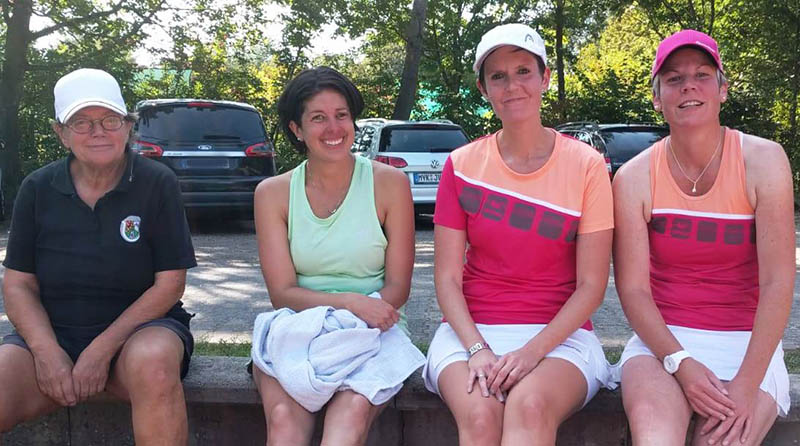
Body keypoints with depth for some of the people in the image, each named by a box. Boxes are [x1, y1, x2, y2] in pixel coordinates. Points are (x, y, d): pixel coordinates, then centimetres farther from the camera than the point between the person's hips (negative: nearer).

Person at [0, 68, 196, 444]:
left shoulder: (157, 184, -1)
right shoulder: (37, 189, 7)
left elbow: (170, 283, -4)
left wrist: (103, 349, -14)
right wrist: (47, 352, -13)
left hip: (139, 328, -1)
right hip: (51, 333, 2)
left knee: (154, 363, -36)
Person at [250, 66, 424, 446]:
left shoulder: (389, 183, 3)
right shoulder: (272, 193, 6)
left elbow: (398, 285, 2)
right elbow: (282, 293, 0)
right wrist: (350, 302, -19)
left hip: (372, 332, -1)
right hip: (296, 333, 1)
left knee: (353, 411, -33)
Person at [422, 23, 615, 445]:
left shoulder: (586, 165, 0)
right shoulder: (462, 165, 4)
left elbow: (591, 286, -2)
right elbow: (447, 278, 2)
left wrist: (534, 351, -16)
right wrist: (478, 349, -15)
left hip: (558, 334, -1)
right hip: (471, 330, 1)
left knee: (529, 405, -34)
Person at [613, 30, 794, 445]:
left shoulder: (763, 161, -6)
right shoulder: (634, 178, -2)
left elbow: (778, 283, -11)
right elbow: (633, 288, -4)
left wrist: (747, 384, -19)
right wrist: (679, 362, -19)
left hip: (747, 343, 0)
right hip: (662, 339, 0)